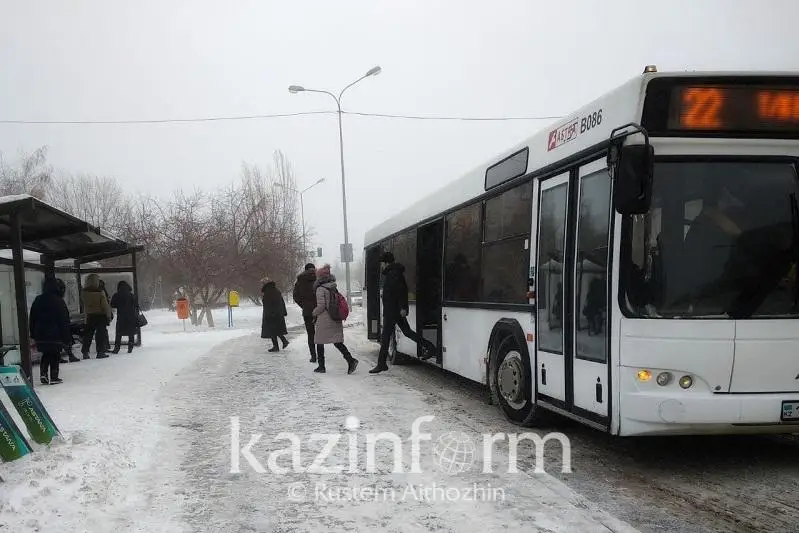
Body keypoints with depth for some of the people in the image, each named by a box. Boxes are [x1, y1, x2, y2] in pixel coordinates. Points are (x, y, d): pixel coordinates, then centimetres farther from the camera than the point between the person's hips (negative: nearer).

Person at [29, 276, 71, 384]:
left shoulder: (38, 300, 4)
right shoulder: (59, 301, -10)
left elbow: (32, 319, 9)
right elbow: (65, 320, -9)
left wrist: (33, 334, 17)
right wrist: (67, 338, -4)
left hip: (41, 335, 4)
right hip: (56, 335, -4)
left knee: (46, 354, 17)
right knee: (55, 355, 5)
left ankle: (43, 373, 2)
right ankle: (54, 377, 6)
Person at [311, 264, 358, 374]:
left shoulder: (320, 289, -11)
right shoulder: (334, 288, 11)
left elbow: (321, 306, -15)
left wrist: (314, 313, 2)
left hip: (324, 320, -6)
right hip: (336, 320, 6)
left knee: (320, 342, 8)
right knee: (337, 342, 7)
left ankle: (321, 366, 12)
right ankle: (350, 360, -11)